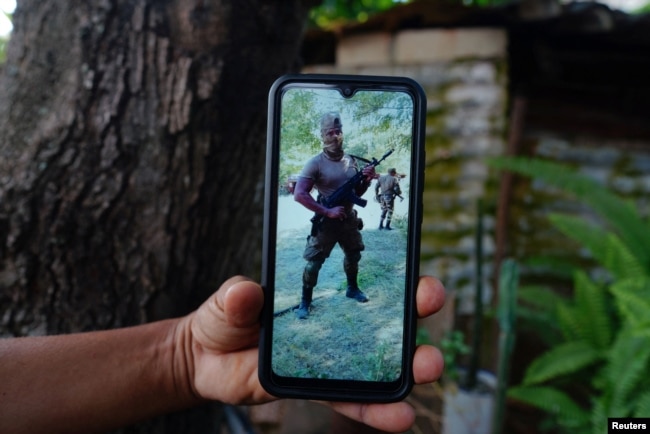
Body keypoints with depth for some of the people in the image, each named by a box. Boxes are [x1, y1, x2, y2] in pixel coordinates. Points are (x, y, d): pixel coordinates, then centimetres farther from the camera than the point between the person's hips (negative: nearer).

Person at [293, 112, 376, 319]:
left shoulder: (352, 161, 3)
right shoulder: (315, 163, -14)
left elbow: (357, 193, 11)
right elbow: (299, 194, -20)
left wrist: (367, 180, -11)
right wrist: (327, 211, -23)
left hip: (349, 219, 6)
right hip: (326, 221, -5)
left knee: (353, 255, 20)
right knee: (313, 262, -4)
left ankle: (352, 288, 43)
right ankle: (305, 301, 13)